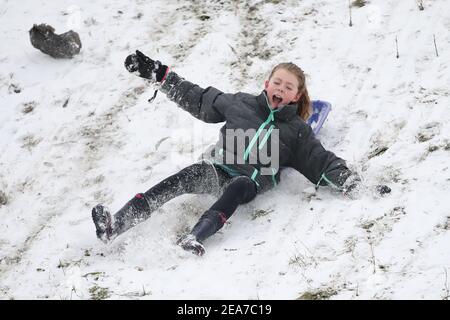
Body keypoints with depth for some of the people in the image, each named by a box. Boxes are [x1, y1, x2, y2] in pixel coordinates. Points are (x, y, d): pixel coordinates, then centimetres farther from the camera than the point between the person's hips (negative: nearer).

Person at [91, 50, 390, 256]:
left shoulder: (298, 131, 12)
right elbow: (199, 99, 20)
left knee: (236, 189, -38)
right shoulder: (240, 103, 15)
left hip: (252, 180, -2)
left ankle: (194, 238, -59)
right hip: (218, 168, 2)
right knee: (180, 180, -25)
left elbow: (323, 161, 7)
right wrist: (158, 74, 18)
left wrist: (348, 179, -13)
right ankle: (115, 225, -35)